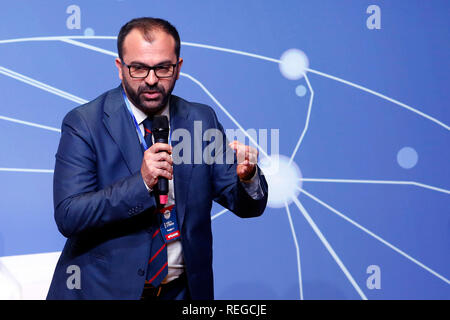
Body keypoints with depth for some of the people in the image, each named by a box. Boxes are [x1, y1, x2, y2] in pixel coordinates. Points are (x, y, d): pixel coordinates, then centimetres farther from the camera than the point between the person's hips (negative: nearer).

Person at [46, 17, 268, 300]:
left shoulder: (202, 120, -2)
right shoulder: (84, 123, -11)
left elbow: (248, 206, -2)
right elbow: (67, 216, -19)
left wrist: (247, 177, -24)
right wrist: (140, 182, -30)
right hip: (103, 290, -2)